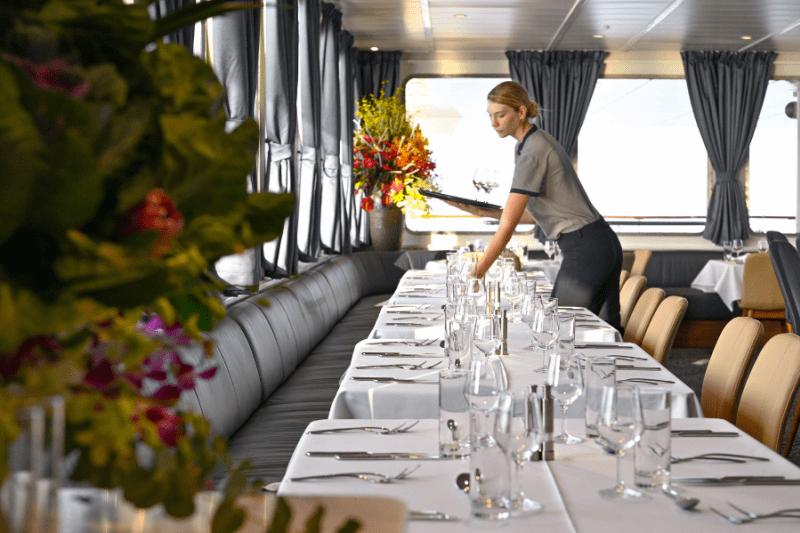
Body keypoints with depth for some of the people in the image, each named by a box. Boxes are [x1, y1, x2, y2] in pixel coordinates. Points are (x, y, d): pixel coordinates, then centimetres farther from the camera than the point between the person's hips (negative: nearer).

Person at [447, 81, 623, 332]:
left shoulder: (532, 153, -18)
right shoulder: (531, 143, 12)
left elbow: (507, 226, -22)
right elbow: (535, 214, 16)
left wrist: (474, 275, -22)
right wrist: (484, 212, 6)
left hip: (584, 250, -10)